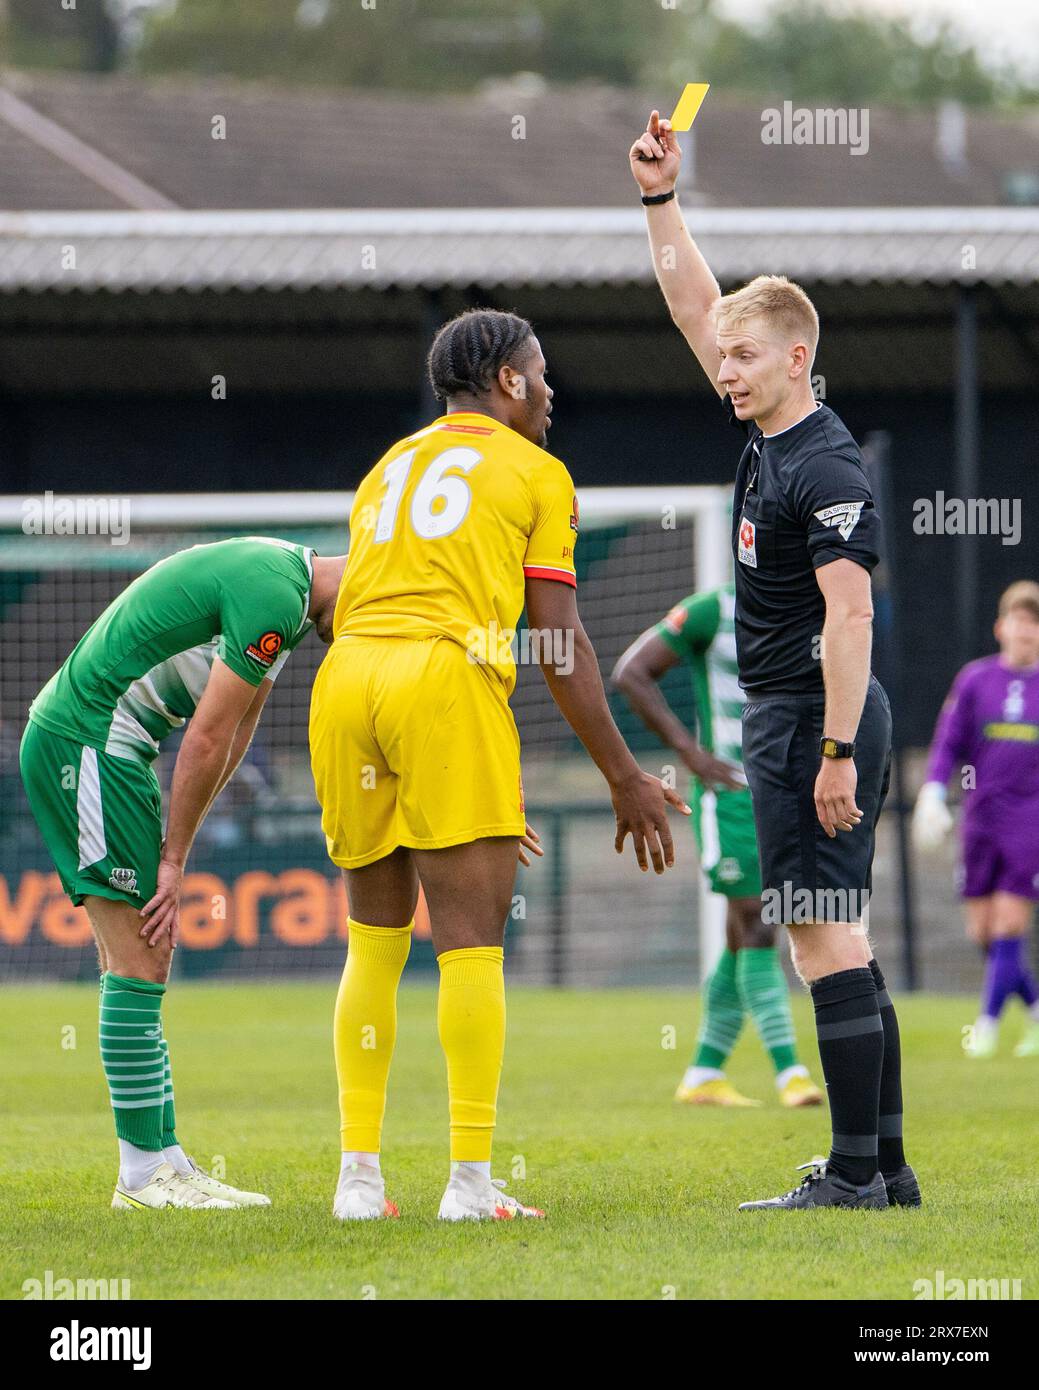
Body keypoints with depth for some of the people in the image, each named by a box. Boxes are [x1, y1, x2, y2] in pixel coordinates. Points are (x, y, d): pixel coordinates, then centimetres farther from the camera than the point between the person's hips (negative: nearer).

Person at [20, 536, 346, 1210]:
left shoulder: (282, 581, 13)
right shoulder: (274, 595, -20)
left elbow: (233, 733, 15)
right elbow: (209, 738, -17)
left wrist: (168, 853, 12)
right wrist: (174, 858, -8)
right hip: (86, 742, -11)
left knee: (144, 965, 9)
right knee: (139, 965, -9)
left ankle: (166, 1159, 10)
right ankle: (143, 1173, -6)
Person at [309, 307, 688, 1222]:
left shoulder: (389, 468, 28)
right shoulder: (536, 473, 10)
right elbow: (561, 644, 4)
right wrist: (625, 779, 9)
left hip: (345, 676, 6)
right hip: (447, 676, -6)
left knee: (375, 939, 12)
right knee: (472, 939, -4)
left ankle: (359, 1174, 8)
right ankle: (471, 1180, -7)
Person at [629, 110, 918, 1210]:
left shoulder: (825, 471, -15)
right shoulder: (765, 434, 11)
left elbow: (848, 614, -21)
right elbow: (693, 305, 20)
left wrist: (836, 752, -24)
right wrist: (659, 198, 14)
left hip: (813, 718, -10)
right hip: (790, 717, 10)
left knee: (822, 932, -10)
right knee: (837, 940, 10)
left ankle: (855, 1170, -11)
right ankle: (885, 1166, 12)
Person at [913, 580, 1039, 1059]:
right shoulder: (974, 679, 4)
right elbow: (948, 743, 4)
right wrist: (932, 795, -7)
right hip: (980, 818, 2)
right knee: (982, 931, 2)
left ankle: (988, 1025, -3)